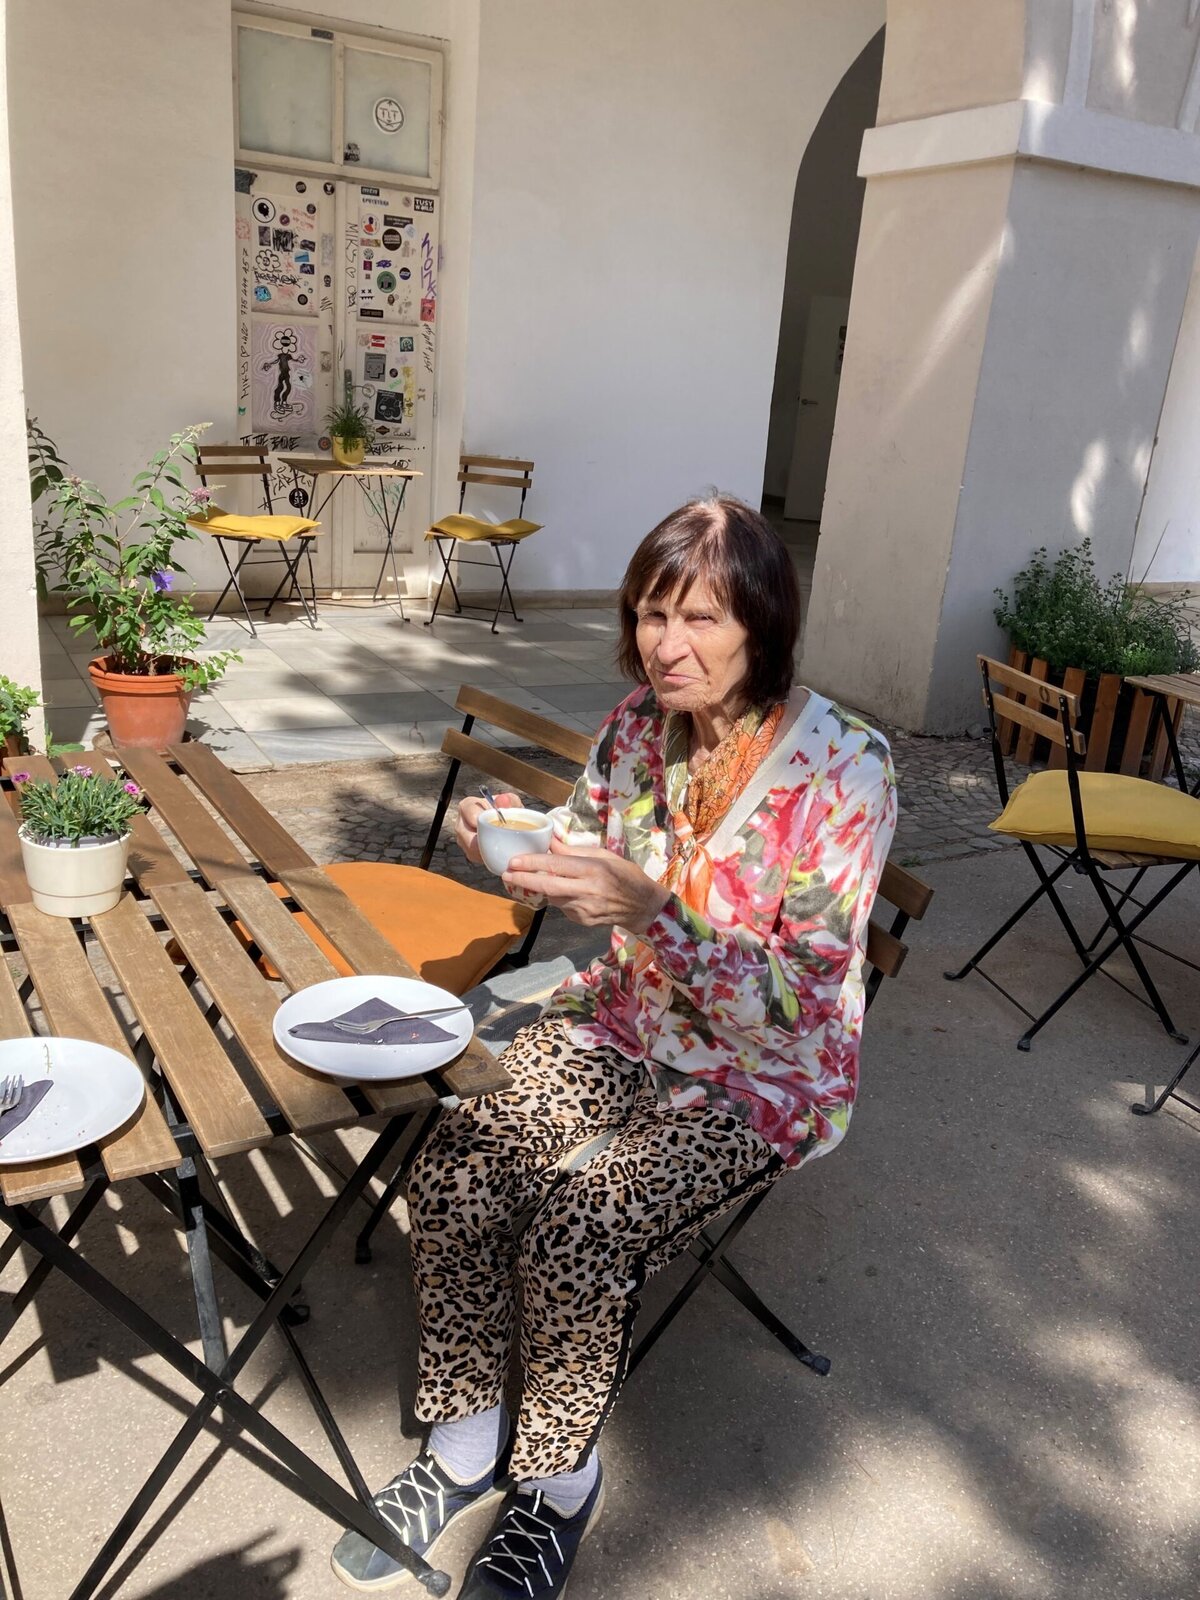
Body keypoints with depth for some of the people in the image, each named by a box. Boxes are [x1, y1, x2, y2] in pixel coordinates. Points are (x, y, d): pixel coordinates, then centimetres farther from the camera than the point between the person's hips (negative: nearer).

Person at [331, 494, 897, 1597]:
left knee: (576, 1238, -24)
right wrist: (517, 842, -14)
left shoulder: (844, 767, -21)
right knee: (453, 1175, -17)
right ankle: (468, 1445, 8)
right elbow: (584, 858, 10)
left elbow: (799, 998, -23)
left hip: (762, 1072, -5)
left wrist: (652, 910, -37)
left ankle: (560, 1479, 8)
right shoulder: (642, 722, -4)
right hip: (628, 1024, 5)